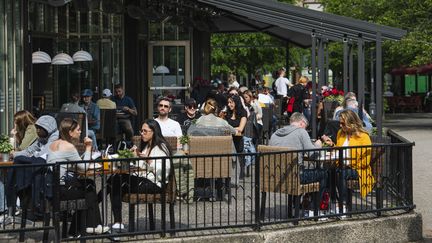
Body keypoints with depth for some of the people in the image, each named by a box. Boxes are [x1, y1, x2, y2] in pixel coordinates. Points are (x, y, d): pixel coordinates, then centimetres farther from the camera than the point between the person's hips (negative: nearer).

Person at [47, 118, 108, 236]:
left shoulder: (53, 144, 14)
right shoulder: (68, 146, -14)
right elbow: (84, 167, -12)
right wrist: (88, 148, -4)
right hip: (62, 189, -9)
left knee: (89, 184, 19)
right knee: (90, 188, 12)